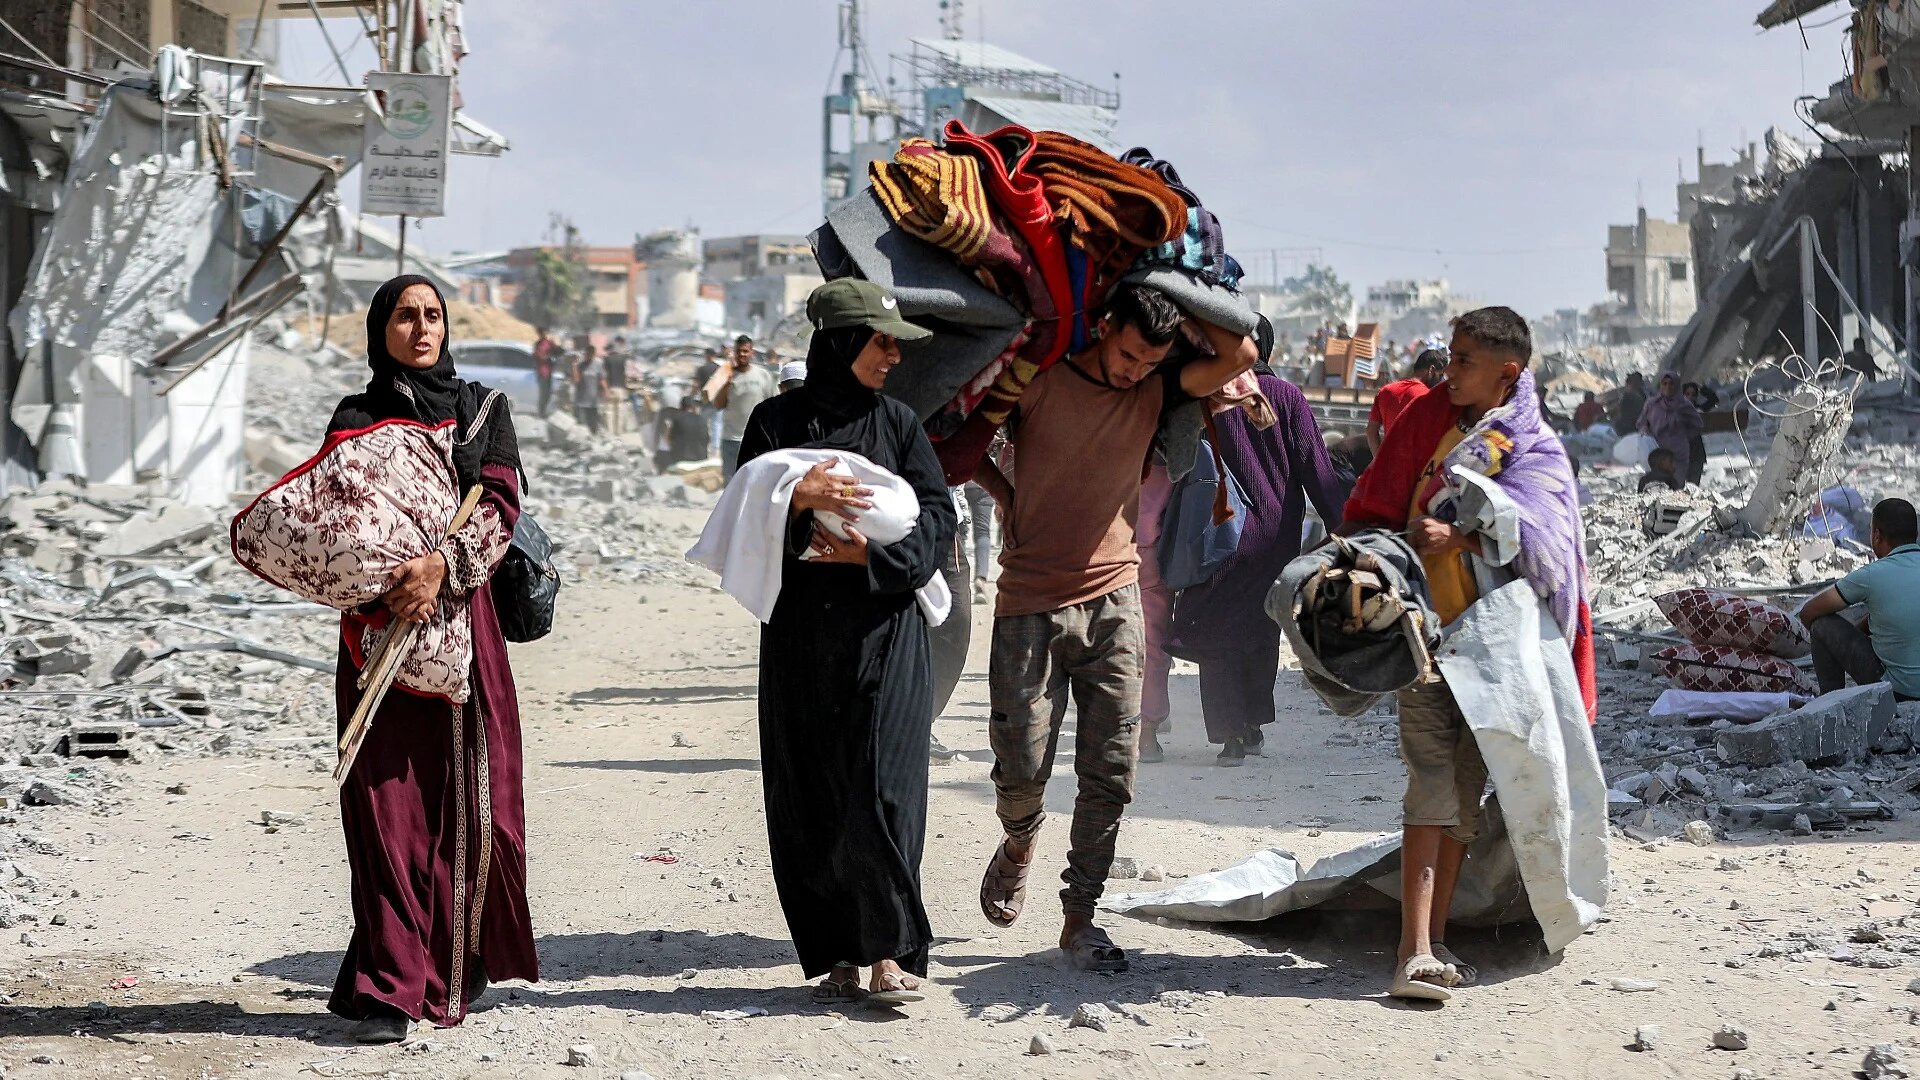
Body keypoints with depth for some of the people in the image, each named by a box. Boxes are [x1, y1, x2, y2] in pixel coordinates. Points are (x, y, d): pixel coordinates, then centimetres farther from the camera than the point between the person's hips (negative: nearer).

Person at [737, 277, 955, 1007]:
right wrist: (797, 498, -19)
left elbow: (938, 520, 3)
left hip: (884, 630, 0)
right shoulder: (776, 421, 6)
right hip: (799, 636, 1)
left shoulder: (898, 423, 9)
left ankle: (890, 950, -4)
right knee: (805, 799, 0)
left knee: (879, 788, -11)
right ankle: (835, 956, 8)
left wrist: (869, 551, -13)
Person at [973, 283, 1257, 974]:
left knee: (1111, 772, -2)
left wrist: (1178, 292, 0)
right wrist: (1006, 497, 1)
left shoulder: (1155, 392, 5)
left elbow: (1239, 355, -6)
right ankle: (1020, 845, 31)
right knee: (1022, 770, -4)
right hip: (1030, 606, -2)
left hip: (1112, 600, 3)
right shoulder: (1037, 383, -3)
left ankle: (1079, 918, 8)